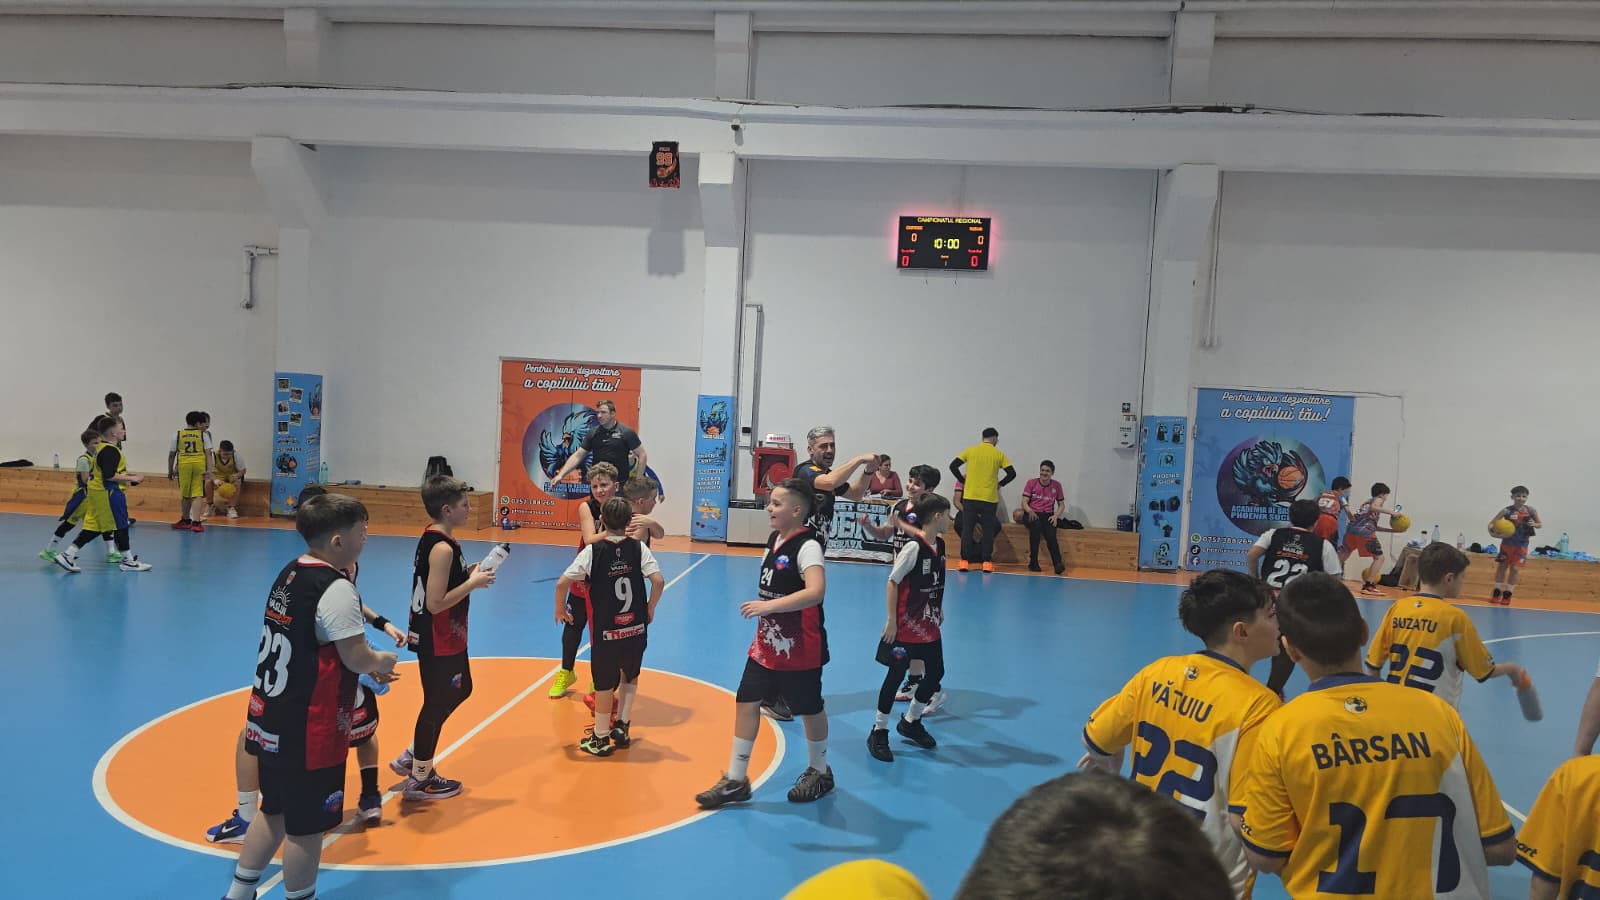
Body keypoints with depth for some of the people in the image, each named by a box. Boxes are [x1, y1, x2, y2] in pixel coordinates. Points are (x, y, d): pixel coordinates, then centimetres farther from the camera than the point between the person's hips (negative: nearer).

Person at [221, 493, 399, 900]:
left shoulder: (289, 574, 7)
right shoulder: (337, 589, -21)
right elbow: (356, 656, -19)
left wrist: (367, 668, 14)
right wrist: (382, 661, 2)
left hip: (271, 720, 9)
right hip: (309, 730, -9)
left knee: (275, 812, 23)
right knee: (306, 826, 6)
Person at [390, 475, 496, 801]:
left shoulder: (432, 537, 5)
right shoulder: (443, 548, -24)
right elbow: (436, 603, -27)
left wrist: (467, 574, 4)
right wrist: (473, 583, -19)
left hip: (444, 637, 10)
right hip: (439, 642, -10)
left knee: (460, 690, 23)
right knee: (437, 703, 5)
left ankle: (412, 757, 32)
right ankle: (420, 779, 21)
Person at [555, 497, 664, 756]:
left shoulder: (593, 551, -8)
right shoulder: (638, 548, -4)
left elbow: (562, 583, -12)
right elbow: (658, 580, -13)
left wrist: (560, 608, 6)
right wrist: (650, 609, 3)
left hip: (606, 630, -2)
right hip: (636, 628, 2)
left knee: (604, 683, 12)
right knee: (630, 677, 26)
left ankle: (601, 738, 24)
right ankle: (622, 727, 27)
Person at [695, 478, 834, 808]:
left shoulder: (807, 546, -20)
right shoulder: (774, 540, 6)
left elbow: (815, 592, -36)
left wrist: (768, 606, -40)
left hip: (799, 649, -8)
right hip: (766, 644, 8)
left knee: (810, 709, 10)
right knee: (746, 702, 5)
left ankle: (819, 773, 32)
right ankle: (735, 780, 15)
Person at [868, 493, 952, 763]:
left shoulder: (940, 545, 4)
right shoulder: (914, 547, -19)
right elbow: (893, 582, -16)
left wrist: (939, 610, 15)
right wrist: (891, 621, -17)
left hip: (929, 625, 8)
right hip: (906, 626, -8)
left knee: (935, 673, 13)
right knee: (896, 675, 1)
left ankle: (910, 722, 32)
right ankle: (879, 732, 15)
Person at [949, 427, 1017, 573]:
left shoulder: (970, 450, 4)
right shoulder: (998, 454, 1)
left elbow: (953, 466, 1)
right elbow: (1012, 473, -1)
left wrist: (963, 481, 10)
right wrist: (1000, 484, 11)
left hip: (970, 497, 1)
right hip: (989, 499, -1)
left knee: (967, 529, 6)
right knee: (988, 530, 9)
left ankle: (964, 562, 3)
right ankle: (986, 562, 8)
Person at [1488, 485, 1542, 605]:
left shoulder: (1531, 511, -7)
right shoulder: (1506, 511, -11)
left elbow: (1541, 524, 7)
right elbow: (1491, 523, -9)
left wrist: (1534, 524, -16)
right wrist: (1493, 532, -29)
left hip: (1521, 545, 0)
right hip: (1507, 543, 0)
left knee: (1515, 569, 1)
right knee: (1501, 566, 6)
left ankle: (1507, 594, 13)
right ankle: (1497, 592, 18)